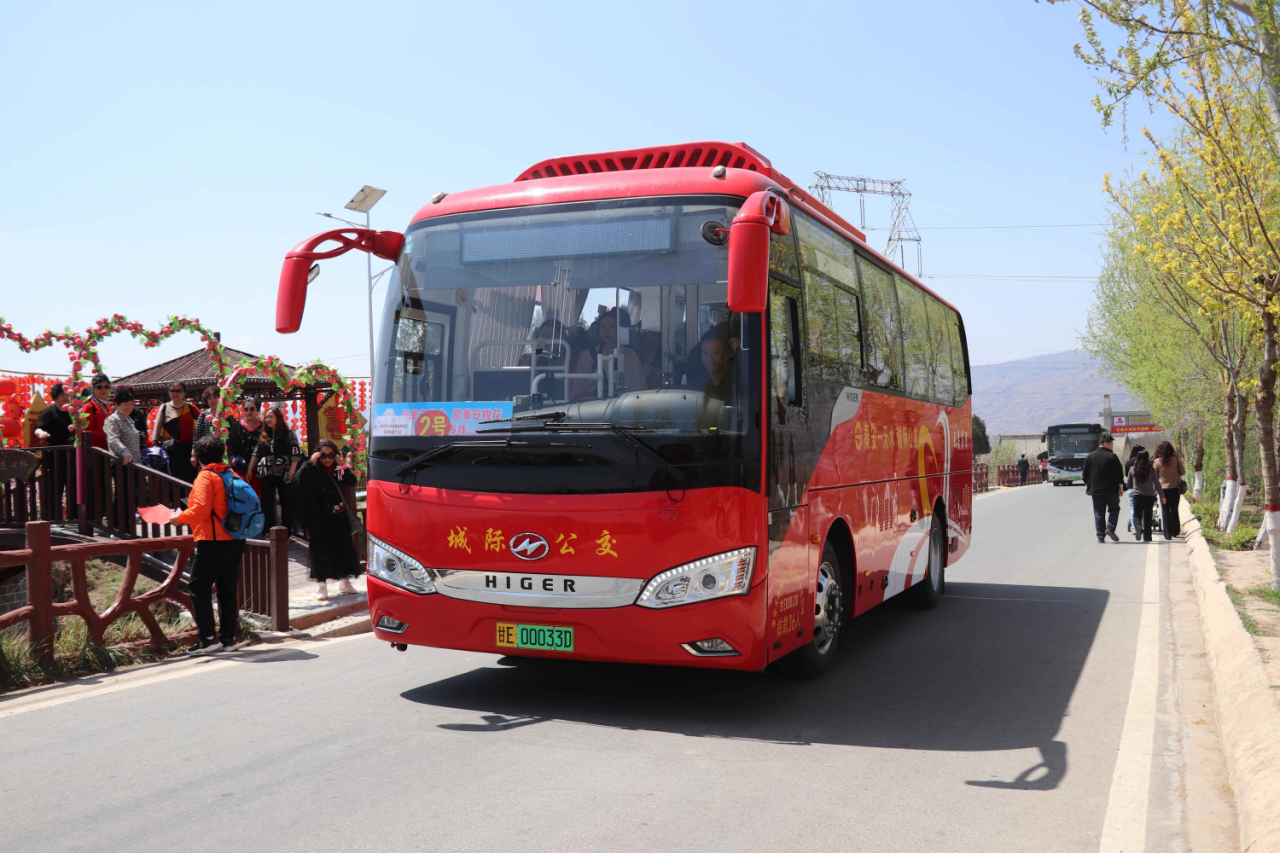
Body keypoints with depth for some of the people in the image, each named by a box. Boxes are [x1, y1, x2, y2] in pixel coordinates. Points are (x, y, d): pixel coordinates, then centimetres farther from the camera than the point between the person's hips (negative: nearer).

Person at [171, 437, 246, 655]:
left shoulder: (206, 476, -11)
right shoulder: (231, 474, 13)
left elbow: (200, 508, -22)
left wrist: (179, 518, -6)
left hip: (213, 541, -8)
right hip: (236, 540, 8)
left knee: (198, 587, 0)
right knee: (228, 589, 12)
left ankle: (208, 638, -4)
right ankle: (228, 638, 15)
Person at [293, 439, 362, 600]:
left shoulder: (339, 470, 5)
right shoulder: (314, 471, -5)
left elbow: (352, 482, -8)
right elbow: (298, 480, -21)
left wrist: (343, 466, -14)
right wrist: (310, 463, -25)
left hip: (340, 517, 4)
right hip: (321, 519, -4)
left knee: (344, 548, 11)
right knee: (322, 551, -1)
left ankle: (345, 583, 26)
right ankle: (322, 586, 6)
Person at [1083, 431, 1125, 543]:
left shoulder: (1089, 457, 3)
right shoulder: (1112, 457, -8)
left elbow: (1085, 475, 7)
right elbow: (1119, 474, -6)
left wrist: (1087, 487, 17)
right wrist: (1121, 487, 2)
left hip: (1096, 491, 3)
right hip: (1111, 490, -3)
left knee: (1098, 513, 6)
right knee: (1114, 509, 15)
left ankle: (1100, 536, 2)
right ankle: (1110, 528, -5)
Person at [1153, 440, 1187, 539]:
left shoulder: (1157, 461, -8)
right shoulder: (1177, 459, -7)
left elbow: (1154, 476, 0)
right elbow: (1183, 472, 1)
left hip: (1163, 489, -1)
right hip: (1175, 489, 1)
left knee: (1165, 511, 5)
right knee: (1174, 510, 16)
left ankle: (1168, 534, 2)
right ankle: (1175, 531, 22)